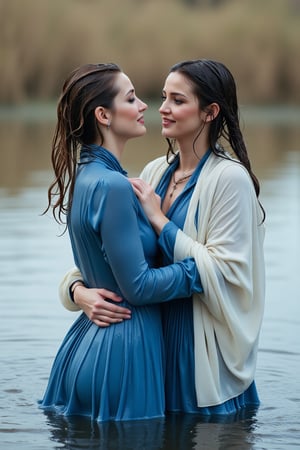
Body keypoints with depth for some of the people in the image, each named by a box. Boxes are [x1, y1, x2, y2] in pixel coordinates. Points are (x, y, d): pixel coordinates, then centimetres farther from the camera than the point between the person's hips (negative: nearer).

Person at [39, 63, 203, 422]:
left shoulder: (84, 177, 9)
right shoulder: (111, 186, -21)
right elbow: (138, 287, -19)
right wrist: (202, 266, -9)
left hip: (87, 338, 10)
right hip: (121, 349, -10)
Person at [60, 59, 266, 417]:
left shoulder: (229, 179, -13)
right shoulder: (155, 172, 7)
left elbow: (224, 273, -20)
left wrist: (159, 220, -18)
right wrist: (78, 289, -14)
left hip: (202, 349, -6)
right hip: (156, 340, 6)